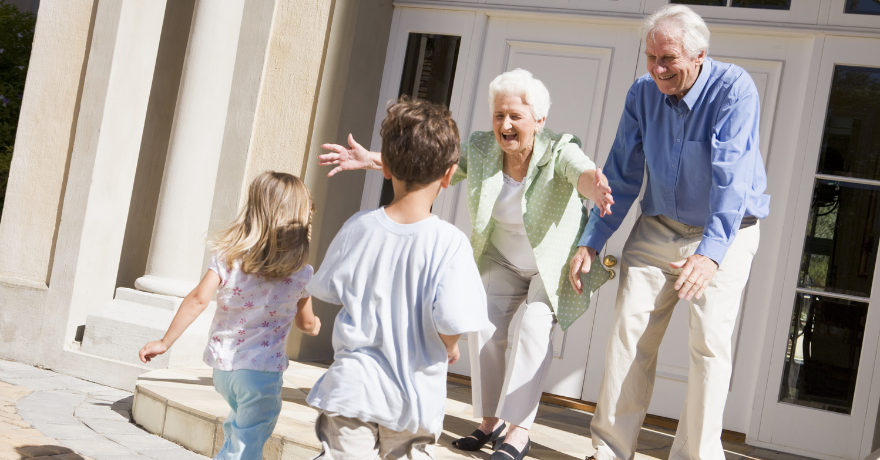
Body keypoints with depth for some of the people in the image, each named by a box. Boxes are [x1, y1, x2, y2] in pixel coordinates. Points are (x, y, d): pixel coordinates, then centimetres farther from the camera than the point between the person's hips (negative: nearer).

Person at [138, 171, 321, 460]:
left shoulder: (227, 255, -3)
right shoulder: (301, 273, -6)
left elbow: (198, 299, -11)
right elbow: (306, 323, 6)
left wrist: (165, 342, -5)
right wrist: (314, 326, 30)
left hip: (222, 364, 4)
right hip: (261, 370, -4)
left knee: (239, 427, 31)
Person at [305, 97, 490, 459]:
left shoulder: (358, 227, -5)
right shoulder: (449, 242, -16)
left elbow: (327, 289, 8)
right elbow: (451, 320, -22)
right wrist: (450, 348, 0)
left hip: (352, 386, 1)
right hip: (414, 397, -1)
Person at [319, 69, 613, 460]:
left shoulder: (559, 151, -26)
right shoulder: (480, 149, -14)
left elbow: (582, 172, -47)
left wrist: (595, 187, -72)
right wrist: (374, 160, -29)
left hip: (554, 263, -4)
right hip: (503, 263, 4)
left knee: (533, 326, -22)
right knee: (484, 326, -8)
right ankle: (490, 420, 8)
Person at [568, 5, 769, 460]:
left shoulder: (734, 89, -20)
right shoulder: (642, 93, -4)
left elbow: (731, 176, -32)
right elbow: (621, 176, 2)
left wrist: (710, 251, -45)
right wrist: (591, 241, -5)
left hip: (724, 234, -4)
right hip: (658, 229, 4)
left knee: (709, 341, -10)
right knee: (629, 329, -3)